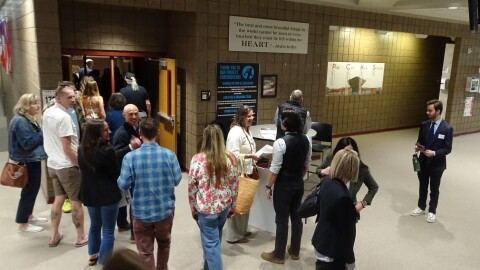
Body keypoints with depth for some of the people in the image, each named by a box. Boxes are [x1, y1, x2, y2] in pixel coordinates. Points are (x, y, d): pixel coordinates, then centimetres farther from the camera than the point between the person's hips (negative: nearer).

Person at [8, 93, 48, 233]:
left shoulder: (29, 119, 11)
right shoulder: (20, 121, -21)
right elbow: (28, 143, -25)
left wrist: (43, 134, -2)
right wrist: (43, 134, -20)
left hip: (32, 160, 10)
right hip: (27, 162, -10)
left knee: (32, 189, 18)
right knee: (29, 191, -1)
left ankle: (29, 216, 33)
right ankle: (23, 224, 11)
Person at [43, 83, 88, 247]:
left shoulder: (47, 113, 6)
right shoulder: (64, 117, -22)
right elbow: (67, 148, -23)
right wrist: (80, 165, -13)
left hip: (52, 163, 9)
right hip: (67, 166, -8)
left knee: (59, 199, 19)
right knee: (76, 202, 5)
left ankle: (55, 236, 28)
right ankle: (81, 237, 16)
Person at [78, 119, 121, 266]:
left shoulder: (82, 149, 0)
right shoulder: (107, 150, -23)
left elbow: (84, 170, 11)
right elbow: (116, 173, -13)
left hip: (89, 193, 7)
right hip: (107, 194, -7)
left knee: (95, 225, 26)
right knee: (108, 230, 6)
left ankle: (93, 255, 41)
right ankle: (104, 262, 14)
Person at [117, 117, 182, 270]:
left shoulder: (130, 157, -16)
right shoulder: (169, 154, -13)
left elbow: (123, 185, -10)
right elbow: (177, 180, -4)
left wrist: (119, 178, 12)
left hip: (141, 212, -2)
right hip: (165, 210, 2)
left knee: (145, 252, 12)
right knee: (164, 243, 27)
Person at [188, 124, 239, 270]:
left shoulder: (197, 160, -16)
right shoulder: (230, 159, -8)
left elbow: (192, 189, -9)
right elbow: (234, 186, 1)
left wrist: (194, 209, 5)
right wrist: (232, 207, 14)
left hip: (206, 208, -4)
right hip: (224, 206, 5)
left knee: (211, 243, 9)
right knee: (215, 239, 27)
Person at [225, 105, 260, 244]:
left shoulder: (247, 130, 11)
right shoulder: (235, 132, -20)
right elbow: (233, 155, -26)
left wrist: (253, 161, 11)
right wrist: (251, 156, -25)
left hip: (246, 172, 10)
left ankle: (241, 230, 34)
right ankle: (234, 236, 13)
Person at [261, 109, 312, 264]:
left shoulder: (280, 142, -23)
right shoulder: (306, 140, -2)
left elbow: (275, 169, -19)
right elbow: (306, 164, 7)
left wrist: (268, 186, -8)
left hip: (283, 185, -6)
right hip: (298, 184, 7)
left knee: (281, 220, 5)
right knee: (296, 217, 17)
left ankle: (278, 255, 19)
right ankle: (295, 251, 32)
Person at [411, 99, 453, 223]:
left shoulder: (447, 128, -15)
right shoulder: (424, 125, -1)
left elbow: (447, 149, -13)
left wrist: (434, 153, -27)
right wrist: (417, 146, -13)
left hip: (437, 164, -4)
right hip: (423, 162, 4)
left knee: (434, 189, 12)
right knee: (422, 186, 19)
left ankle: (432, 212, 28)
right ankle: (421, 207, 38)